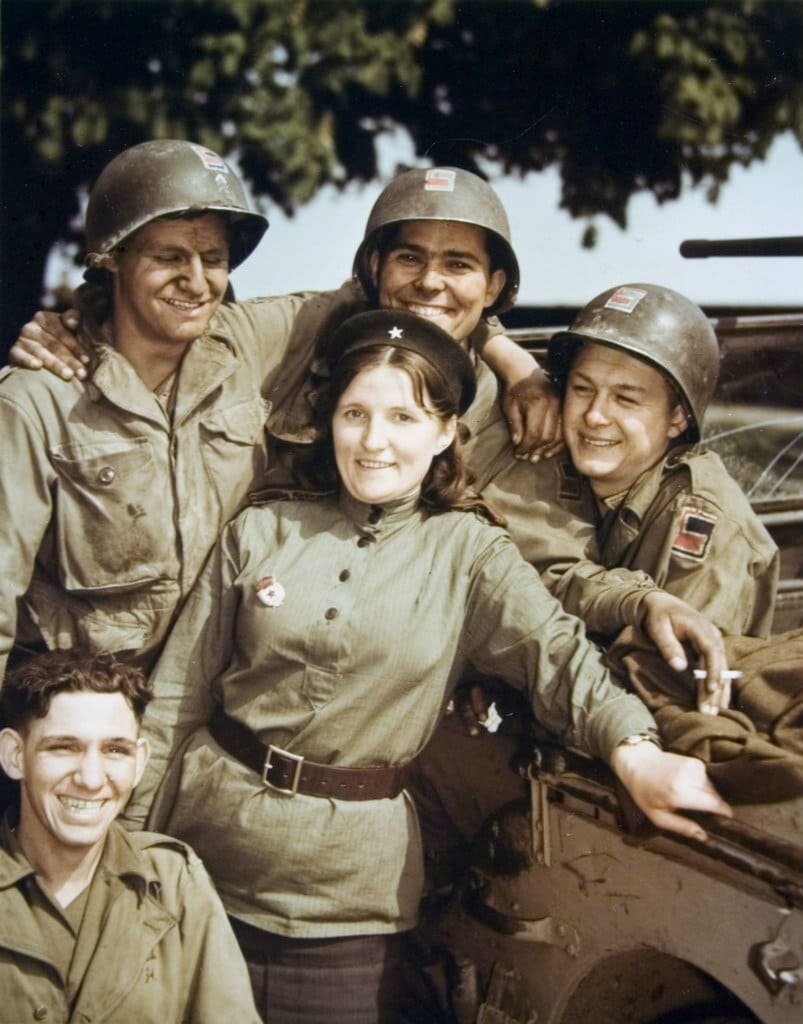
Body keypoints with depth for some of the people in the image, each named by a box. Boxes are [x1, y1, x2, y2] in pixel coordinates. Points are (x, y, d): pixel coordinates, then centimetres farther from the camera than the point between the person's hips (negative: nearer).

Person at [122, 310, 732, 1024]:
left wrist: (634, 750, -36)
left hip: (351, 887, -1)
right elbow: (178, 698, 5)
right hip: (207, 841, 1)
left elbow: (554, 649, -18)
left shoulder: (469, 554, 0)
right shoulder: (261, 533, 2)